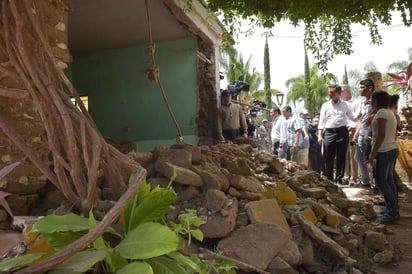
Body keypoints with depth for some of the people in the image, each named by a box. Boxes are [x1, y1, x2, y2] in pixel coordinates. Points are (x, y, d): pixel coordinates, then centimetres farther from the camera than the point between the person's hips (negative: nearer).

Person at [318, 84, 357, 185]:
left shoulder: (344, 105, 8)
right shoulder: (325, 105, 6)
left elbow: (352, 117, 13)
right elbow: (321, 121, 4)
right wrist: (320, 135, -2)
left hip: (342, 131, 1)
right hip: (329, 132, 0)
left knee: (341, 157, 6)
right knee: (329, 158, 3)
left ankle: (339, 179, 18)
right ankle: (329, 179, 15)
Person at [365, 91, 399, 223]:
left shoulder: (381, 112, -13)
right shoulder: (389, 112, 15)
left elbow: (381, 135, -20)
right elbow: (392, 134, 17)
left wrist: (372, 154, -18)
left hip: (384, 151, -10)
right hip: (392, 149, 10)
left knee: (381, 181, -7)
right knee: (388, 180, 14)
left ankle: (393, 212, -5)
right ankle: (393, 207, 21)